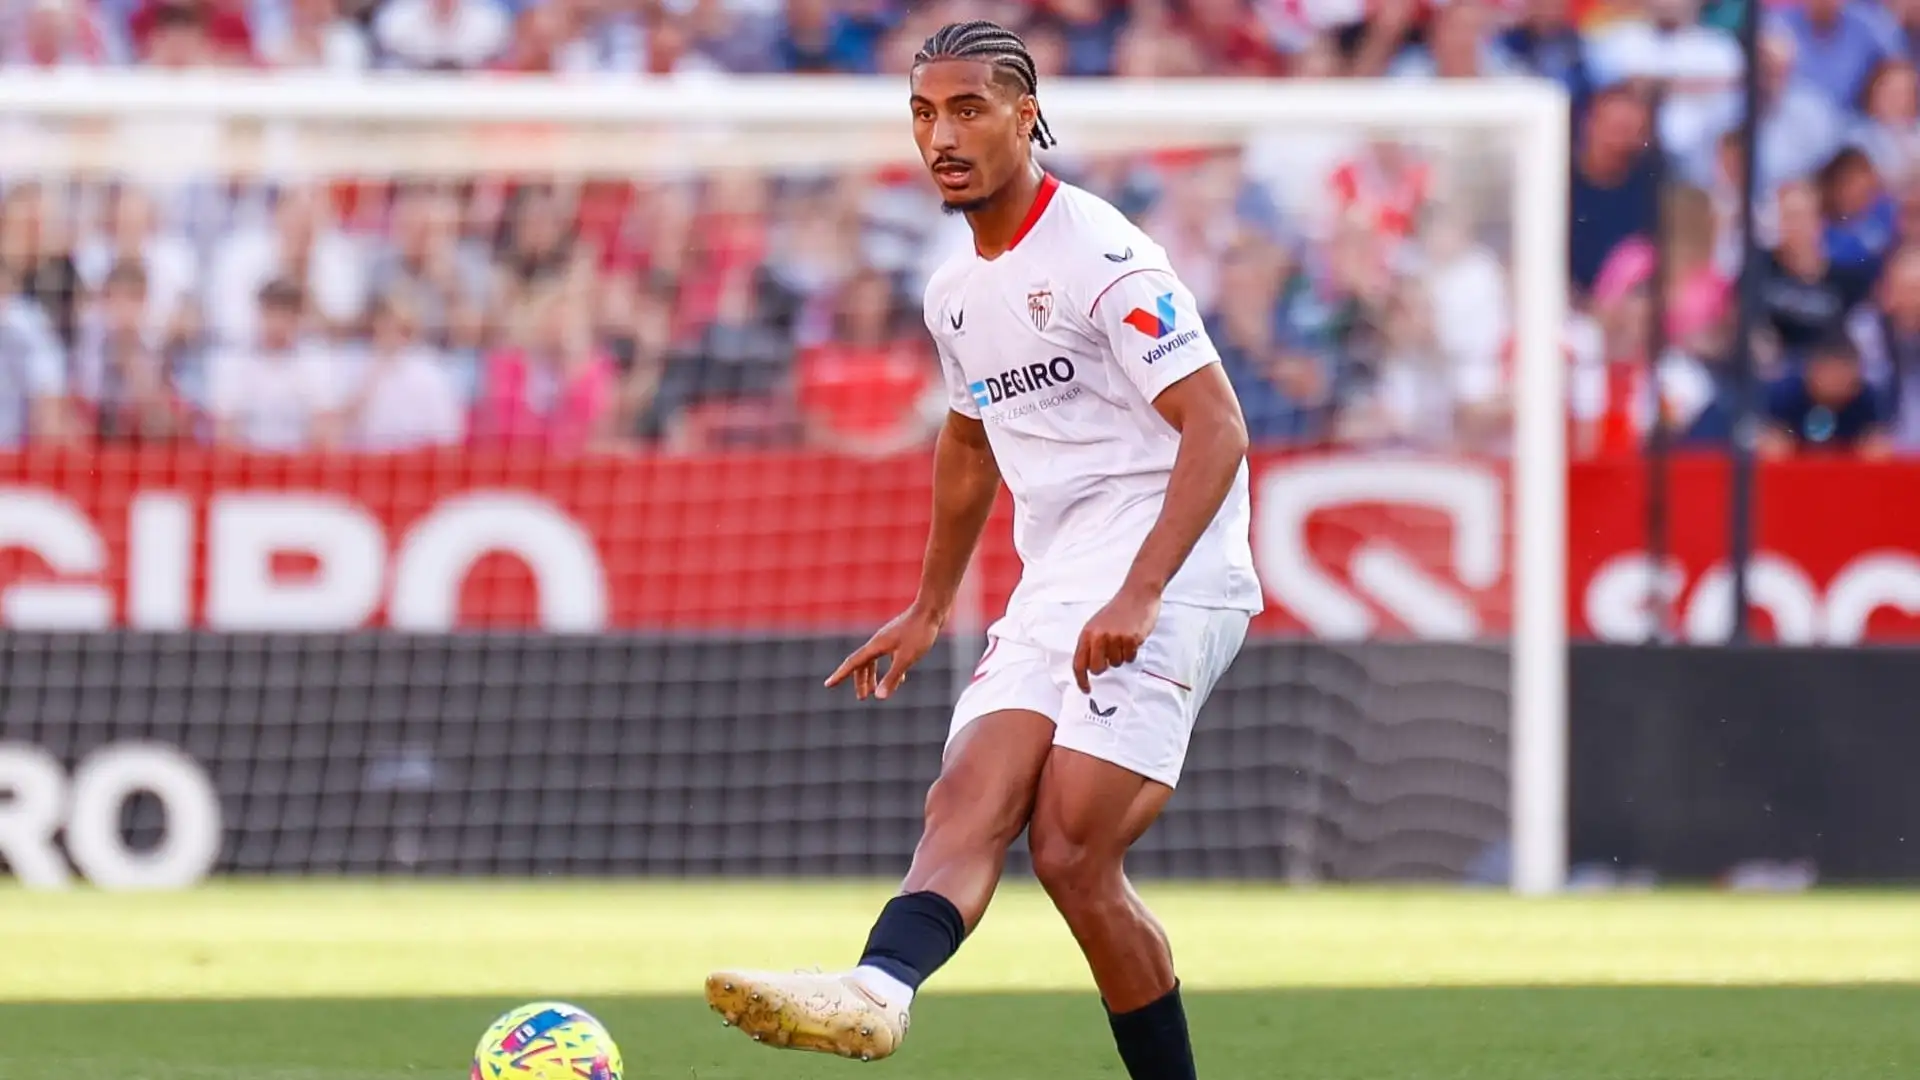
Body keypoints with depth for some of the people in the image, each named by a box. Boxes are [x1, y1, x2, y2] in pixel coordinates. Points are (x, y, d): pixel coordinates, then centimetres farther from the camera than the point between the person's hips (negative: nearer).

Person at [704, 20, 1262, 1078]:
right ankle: (878, 987, -40)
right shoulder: (954, 291, 14)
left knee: (1071, 851, -17)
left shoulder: (1100, 257, -12)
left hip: (1162, 588, -8)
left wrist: (1139, 593, -27)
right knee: (968, 800, -17)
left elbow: (1217, 427, -18)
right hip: (1050, 590, 8)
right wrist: (927, 610, 35)